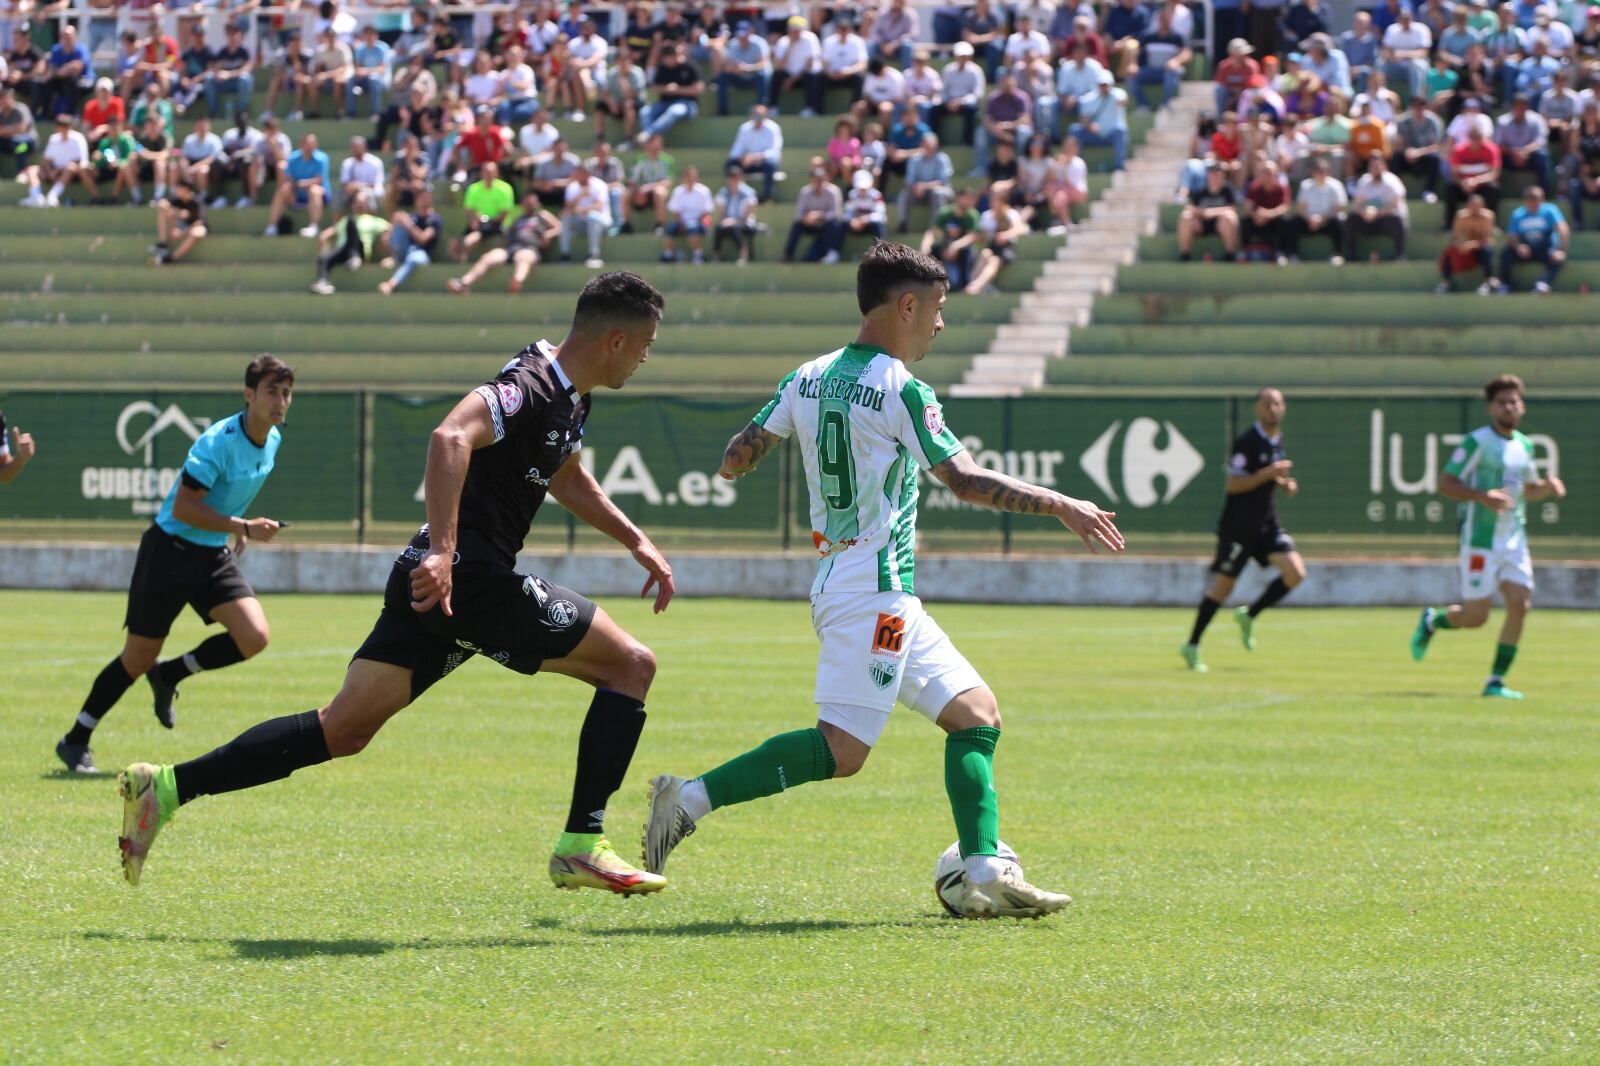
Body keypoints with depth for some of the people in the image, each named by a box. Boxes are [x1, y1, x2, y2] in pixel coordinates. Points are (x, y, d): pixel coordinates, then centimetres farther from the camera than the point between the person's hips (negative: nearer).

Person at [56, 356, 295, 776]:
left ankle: (169, 676, 10)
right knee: (138, 658, 0)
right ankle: (76, 741, 18)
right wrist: (243, 527, -27)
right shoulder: (219, 441, -23)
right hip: (171, 549, -7)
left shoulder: (272, 440, 2)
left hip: (214, 554, 7)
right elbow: (183, 507, -25)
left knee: (254, 636, -14)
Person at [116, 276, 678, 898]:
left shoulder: (569, 398, 17)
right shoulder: (529, 388, -15)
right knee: (631, 665, -2)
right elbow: (450, 437, -32)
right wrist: (443, 551, -39)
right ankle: (582, 846, -5)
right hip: (468, 576, -10)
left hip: (440, 578, 10)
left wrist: (636, 542, 32)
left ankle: (167, 787, -1)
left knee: (344, 729, 4)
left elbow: (567, 478, 37)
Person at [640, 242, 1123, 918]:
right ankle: (693, 798, -14)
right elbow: (963, 481, -15)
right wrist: (1061, 506, -11)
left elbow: (735, 460, 11)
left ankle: (986, 875, -2)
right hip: (874, 589, -9)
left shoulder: (810, 378, 11)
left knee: (977, 713, 7)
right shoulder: (902, 389, -11)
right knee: (841, 749, -13)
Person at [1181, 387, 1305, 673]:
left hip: (1266, 524, 7)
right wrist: (1268, 473, -26)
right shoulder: (1246, 442, -16)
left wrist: (1286, 484, 3)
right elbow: (1234, 484, -20)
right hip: (1238, 527, -7)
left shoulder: (1279, 441, 8)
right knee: (1222, 586, -2)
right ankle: (1192, 646, 12)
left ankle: (1248, 616, 10)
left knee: (1295, 572, -10)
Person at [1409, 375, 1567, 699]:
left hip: (1514, 540, 6)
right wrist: (1483, 496, -25)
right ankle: (1431, 620, 29)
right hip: (1480, 541, -6)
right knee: (1476, 617, -3)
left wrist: (1548, 487, 3)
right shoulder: (1476, 442, -10)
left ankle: (1496, 681, 0)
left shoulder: (1524, 445, 11)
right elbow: (1445, 484, -12)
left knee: (1520, 604, -8)